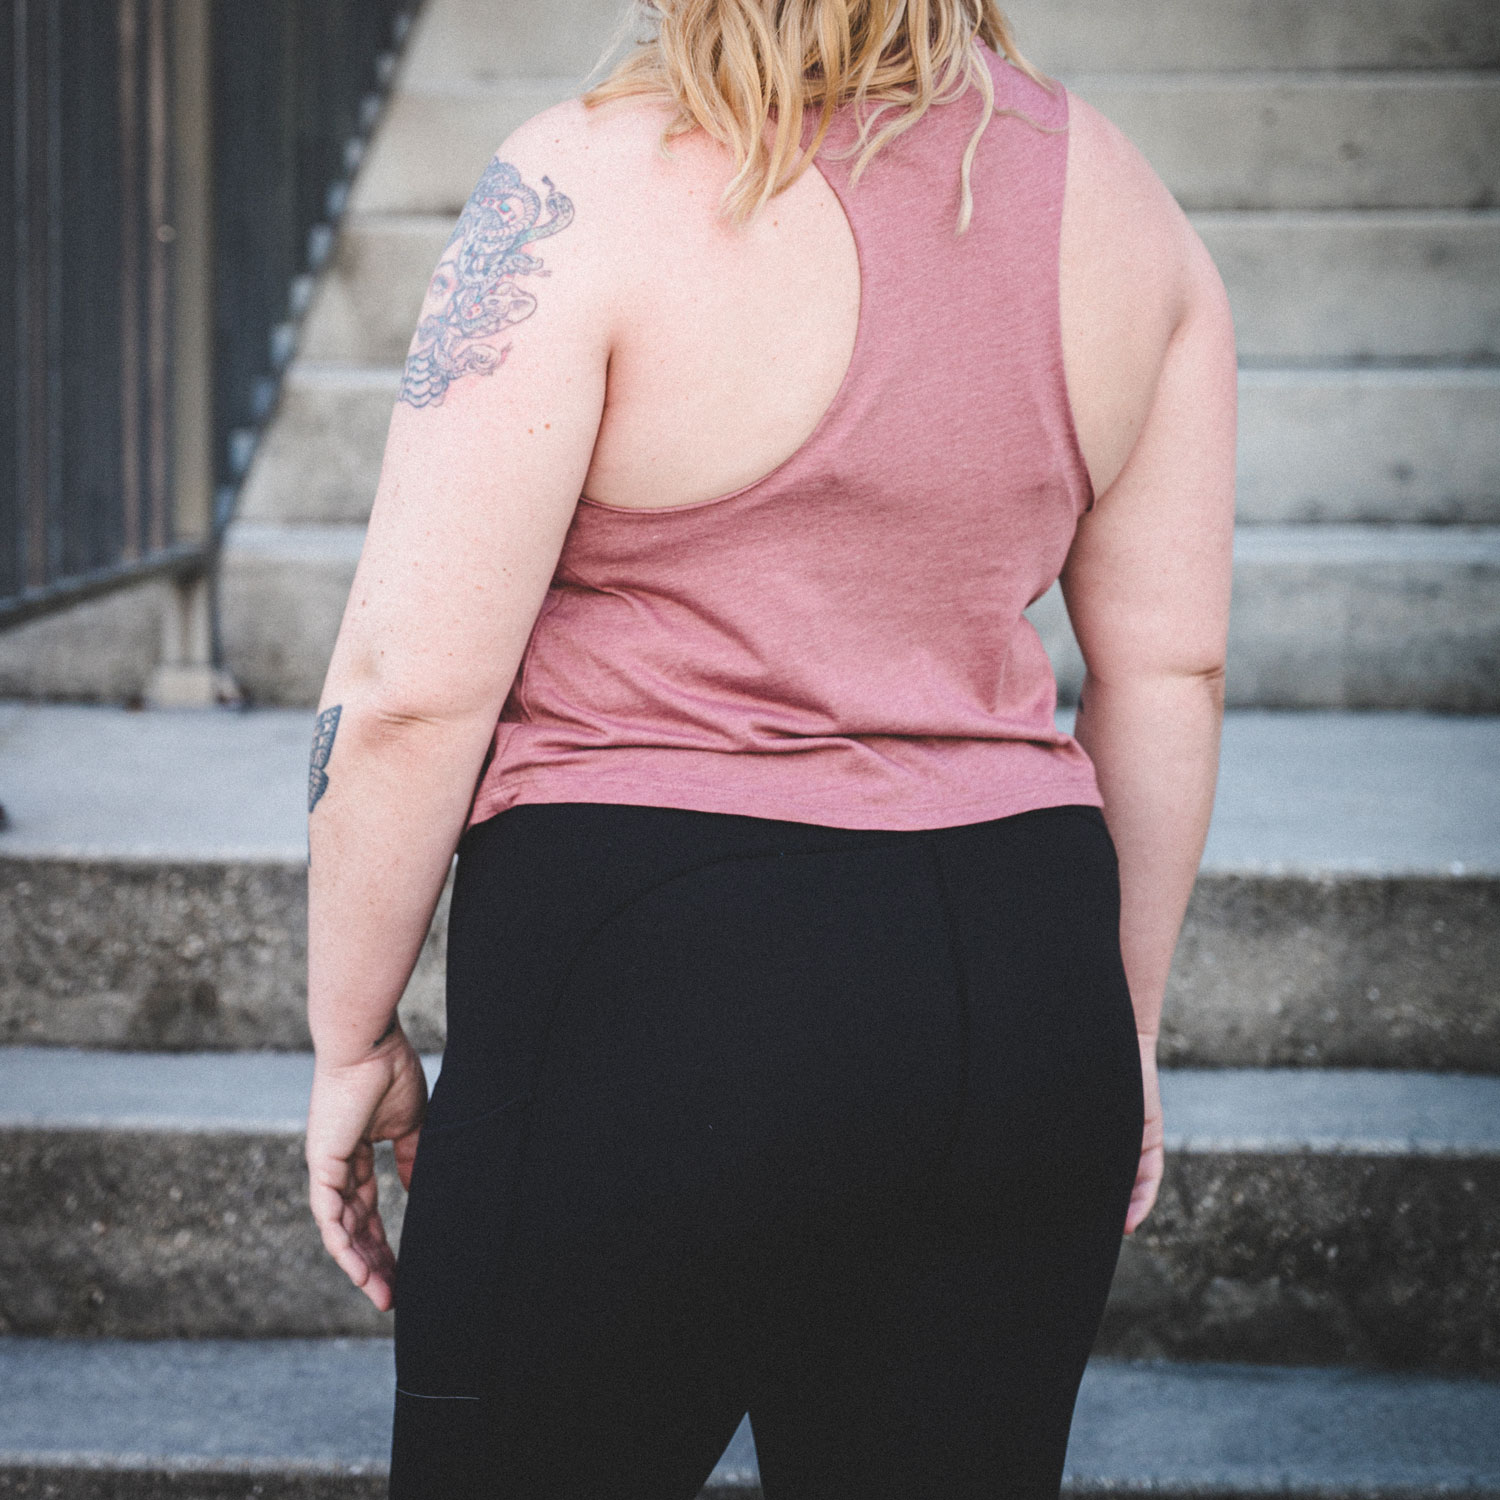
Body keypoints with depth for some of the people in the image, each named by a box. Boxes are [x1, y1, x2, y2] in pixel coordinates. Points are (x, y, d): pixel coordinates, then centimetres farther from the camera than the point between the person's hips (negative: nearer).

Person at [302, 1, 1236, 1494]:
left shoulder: (590, 186, -11)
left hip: (657, 984, -5)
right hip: (1021, 972, 6)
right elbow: (1168, 665, 11)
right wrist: (1120, 1024, 20)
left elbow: (412, 687, -12)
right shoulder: (1121, 203, 6)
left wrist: (352, 1038, 0)